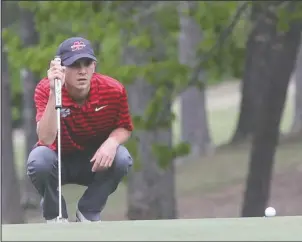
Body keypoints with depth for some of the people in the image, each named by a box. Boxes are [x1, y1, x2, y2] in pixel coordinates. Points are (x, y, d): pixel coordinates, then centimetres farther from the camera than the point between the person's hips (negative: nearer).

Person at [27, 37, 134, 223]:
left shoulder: (114, 90, -19)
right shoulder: (45, 90, -23)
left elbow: (125, 128, -3)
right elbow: (46, 139, -35)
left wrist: (112, 142, -28)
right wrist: (54, 93, -44)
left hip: (96, 163, 2)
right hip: (60, 162, -2)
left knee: (122, 159, -29)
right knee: (39, 160, -34)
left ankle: (88, 214, -3)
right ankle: (55, 215, -3)